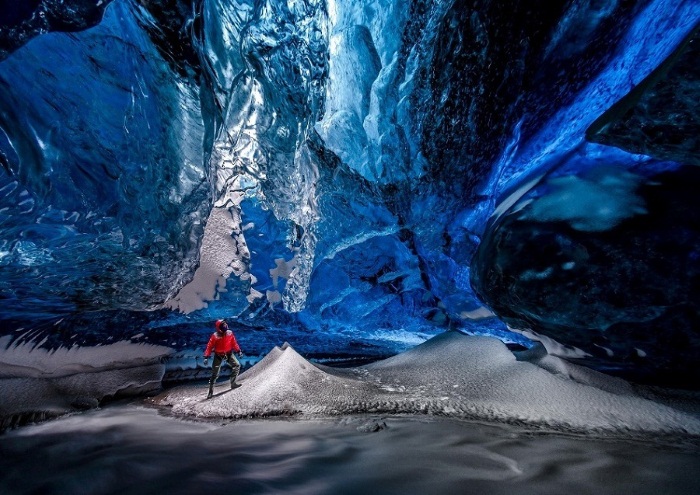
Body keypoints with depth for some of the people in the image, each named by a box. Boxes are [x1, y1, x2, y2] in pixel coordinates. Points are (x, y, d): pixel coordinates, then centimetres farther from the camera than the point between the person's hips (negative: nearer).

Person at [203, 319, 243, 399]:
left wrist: (238, 351, 1)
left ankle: (233, 383, 0)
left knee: (237, 365, -10)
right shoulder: (215, 336, -21)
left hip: (228, 353, 3)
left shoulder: (229, 333, -11)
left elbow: (234, 343, 1)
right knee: (215, 374, 1)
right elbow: (209, 347, -16)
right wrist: (206, 357, -20)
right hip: (218, 355, -3)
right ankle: (211, 391, 18)